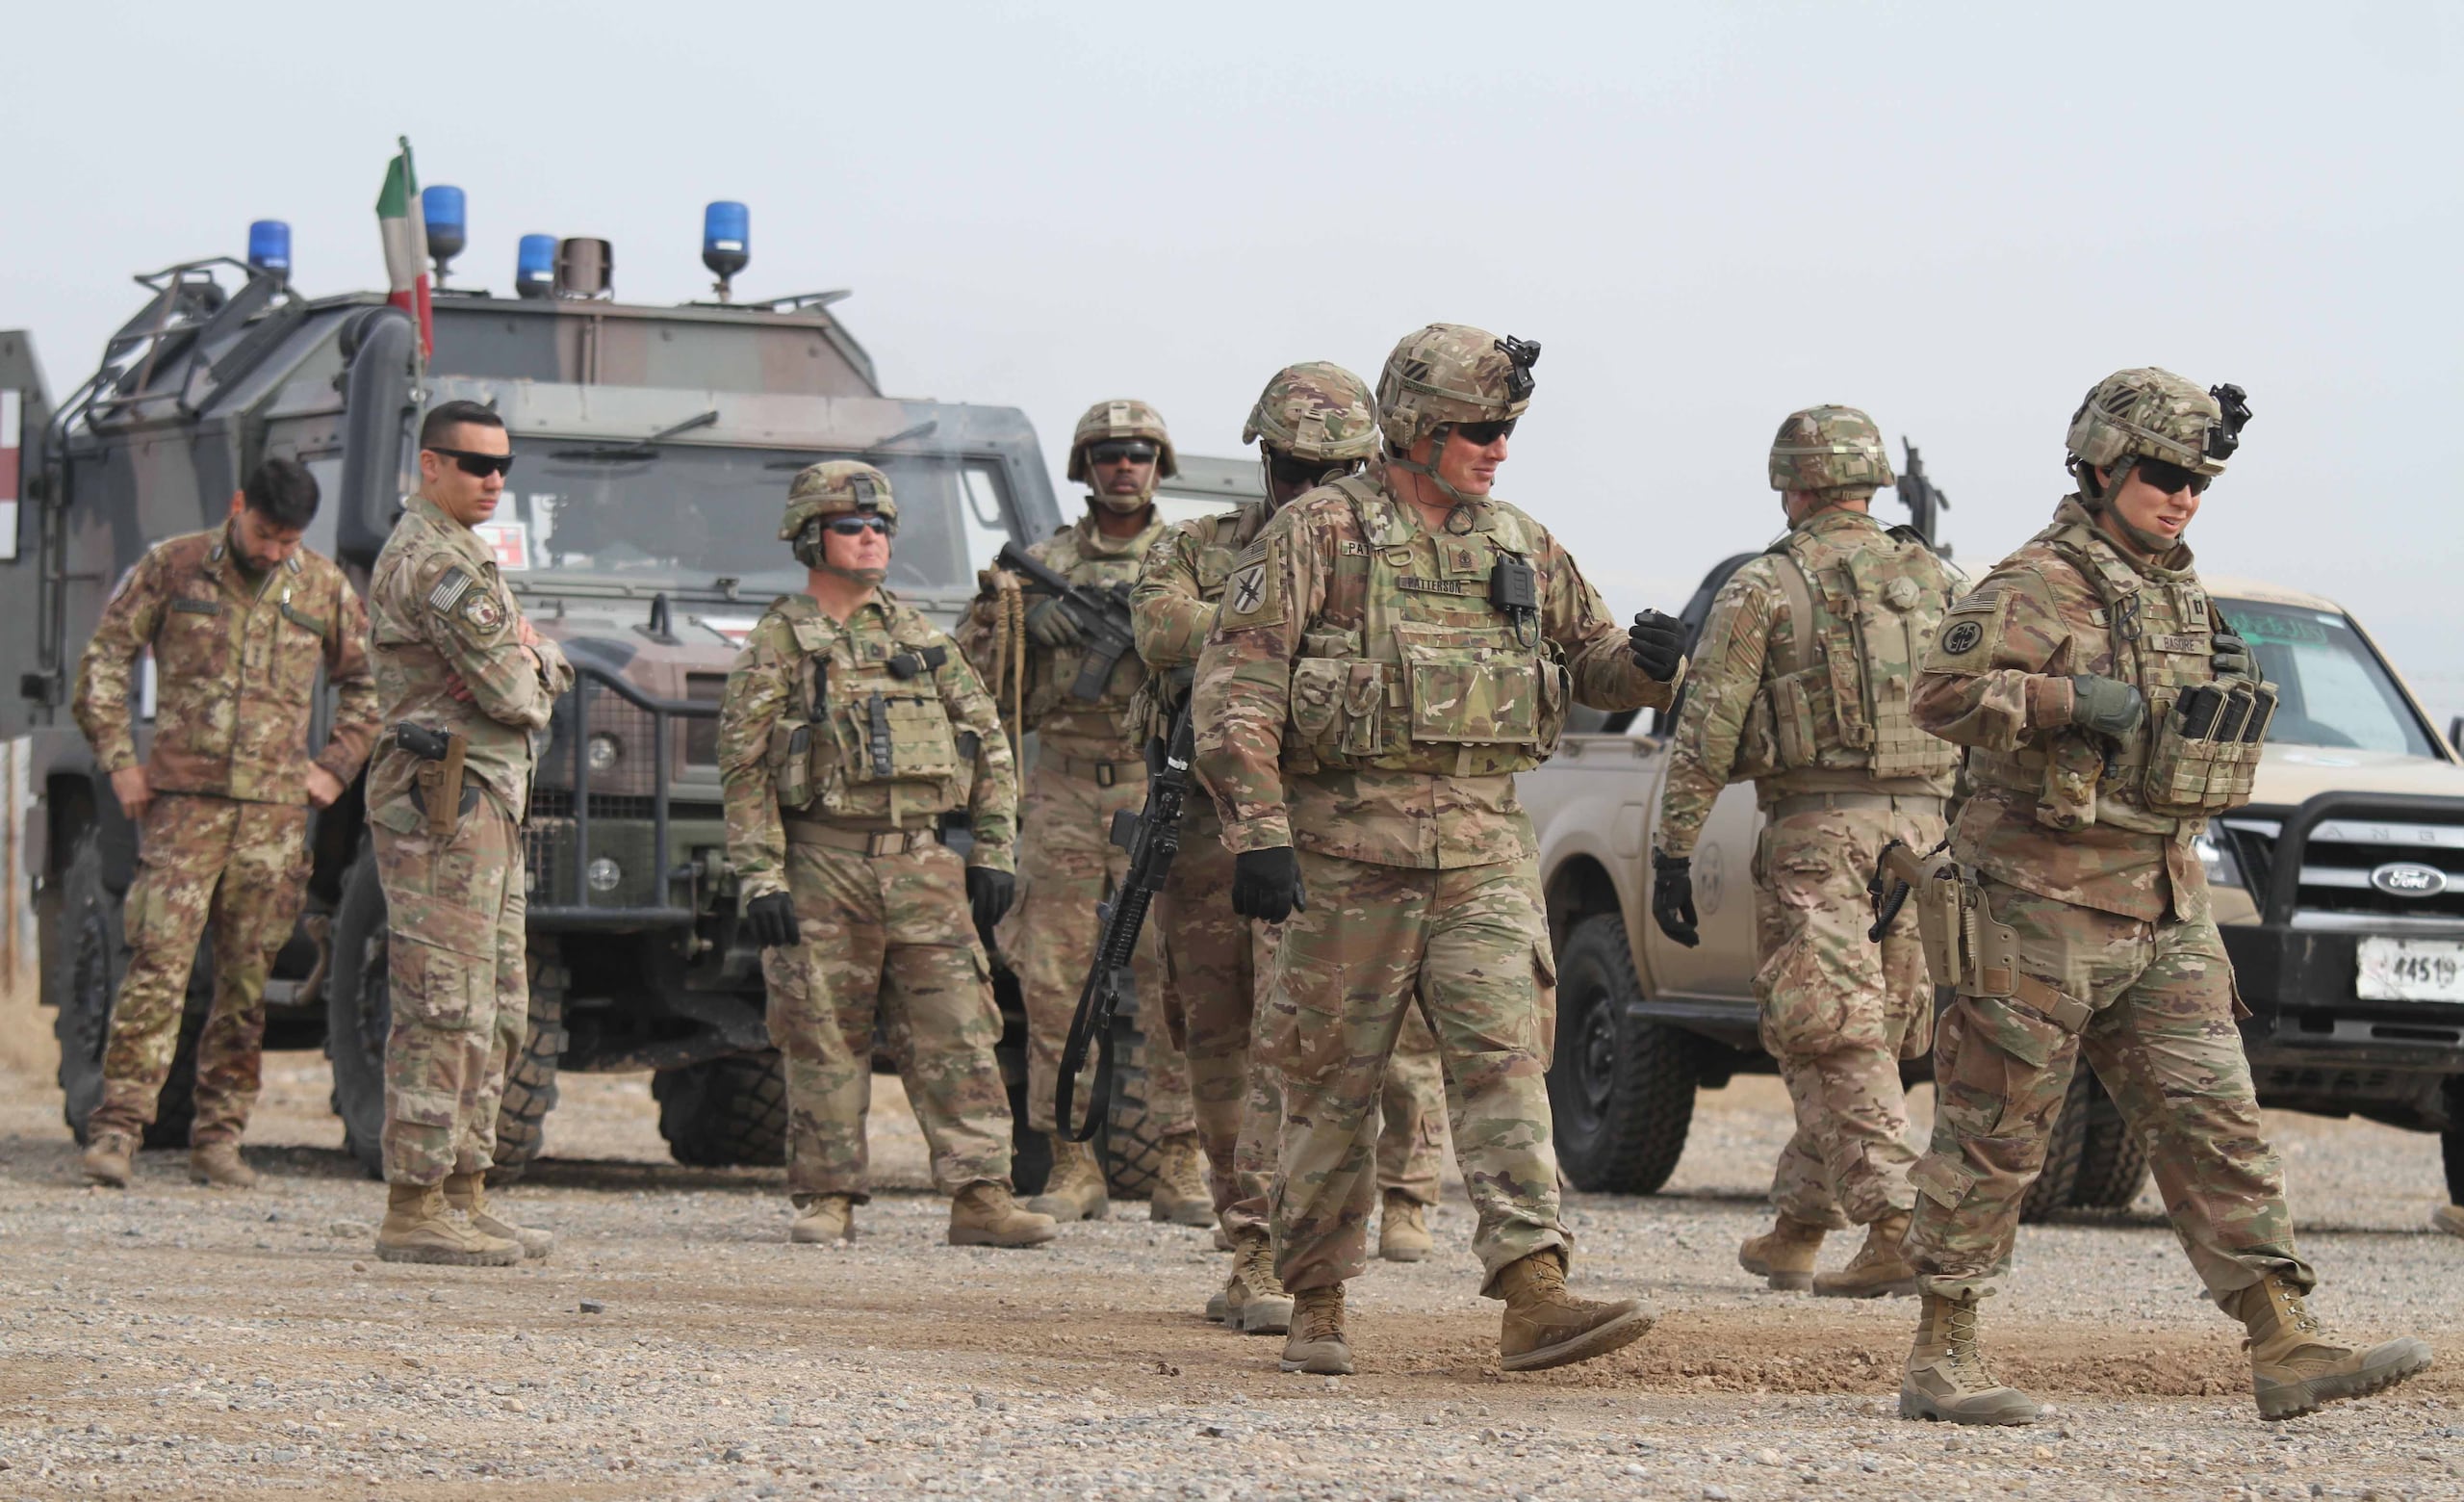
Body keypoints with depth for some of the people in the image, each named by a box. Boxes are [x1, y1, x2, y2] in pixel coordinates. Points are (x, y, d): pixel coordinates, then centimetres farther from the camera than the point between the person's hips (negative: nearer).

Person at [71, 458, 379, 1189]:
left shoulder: (325, 589, 9)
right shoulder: (171, 567, 3)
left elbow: (366, 685, 19)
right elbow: (104, 659, 7)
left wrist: (335, 767, 9)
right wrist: (118, 761, 0)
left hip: (275, 810, 2)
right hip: (182, 799, -2)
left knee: (247, 980, 3)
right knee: (158, 966, -11)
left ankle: (218, 1139, 9)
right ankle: (116, 1128, -12)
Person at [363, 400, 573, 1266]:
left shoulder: (463, 556, 21)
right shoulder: (432, 560, -14)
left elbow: (549, 676, 19)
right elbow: (511, 695, -18)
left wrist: (533, 664, -4)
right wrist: (531, 677, 4)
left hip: (489, 805, 11)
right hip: (443, 800, -11)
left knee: (496, 1014, 12)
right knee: (446, 1011, -11)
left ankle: (462, 1198, 15)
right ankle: (414, 1212, -11)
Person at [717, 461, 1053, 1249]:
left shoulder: (920, 637, 14)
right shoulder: (777, 646, 2)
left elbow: (990, 746, 17)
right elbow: (745, 773, -3)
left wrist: (992, 854, 9)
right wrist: (760, 881, -11)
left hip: (922, 866, 3)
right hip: (822, 867, -3)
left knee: (957, 1035, -3)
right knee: (825, 1040, 1)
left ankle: (981, 1197, -4)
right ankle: (826, 1198, 9)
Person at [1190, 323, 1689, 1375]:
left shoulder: (1520, 547, 12)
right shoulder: (1317, 535, -4)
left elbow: (1591, 659, 22)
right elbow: (1235, 688, -9)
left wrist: (1648, 661, -3)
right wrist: (1258, 834, -17)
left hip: (1482, 853, 3)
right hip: (1346, 852, -3)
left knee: (1504, 1060, -10)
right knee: (1333, 1083, 5)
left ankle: (1535, 1299, -18)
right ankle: (1316, 1309, 17)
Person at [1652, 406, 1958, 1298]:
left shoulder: (1763, 589, -2)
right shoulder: (1938, 584, 12)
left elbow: (1704, 733, -6)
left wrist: (1674, 851, -2)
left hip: (1816, 830, -5)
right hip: (1922, 825, 5)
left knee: (1836, 1042, -6)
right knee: (1861, 1041, 13)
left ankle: (1895, 1227, -18)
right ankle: (1795, 1231, 20)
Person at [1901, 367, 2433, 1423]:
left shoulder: (2179, 595, 17)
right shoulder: (2041, 584, -10)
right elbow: (1944, 692, -20)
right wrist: (2070, 702, -25)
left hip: (2162, 914, 8)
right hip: (2042, 900, -8)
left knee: (2214, 1124, 0)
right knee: (1993, 1136, -1)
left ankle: (2286, 1348, -4)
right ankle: (1942, 1358, 6)